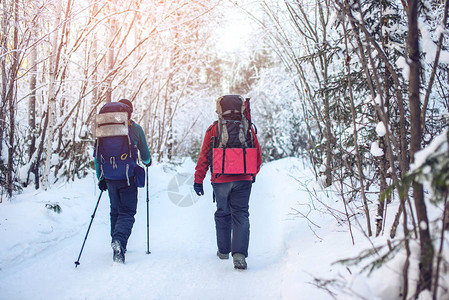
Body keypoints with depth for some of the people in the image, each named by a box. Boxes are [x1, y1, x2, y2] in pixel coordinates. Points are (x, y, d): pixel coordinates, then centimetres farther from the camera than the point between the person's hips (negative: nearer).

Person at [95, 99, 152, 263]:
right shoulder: (136, 129, -3)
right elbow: (145, 154, 4)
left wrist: (100, 178, 13)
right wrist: (147, 162, 27)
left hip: (110, 177, 3)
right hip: (128, 177, -3)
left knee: (115, 211, 18)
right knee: (127, 212, -1)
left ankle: (116, 242, 21)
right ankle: (119, 241, -24)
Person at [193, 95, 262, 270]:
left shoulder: (213, 129, -1)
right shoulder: (248, 128, 3)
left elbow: (204, 157, -1)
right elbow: (258, 154, 11)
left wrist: (198, 180, 5)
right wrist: (253, 174, 26)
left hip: (220, 180, 0)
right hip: (243, 179, 0)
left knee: (223, 213, 16)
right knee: (241, 215, 1)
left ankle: (223, 250, 27)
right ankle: (239, 254, -13)